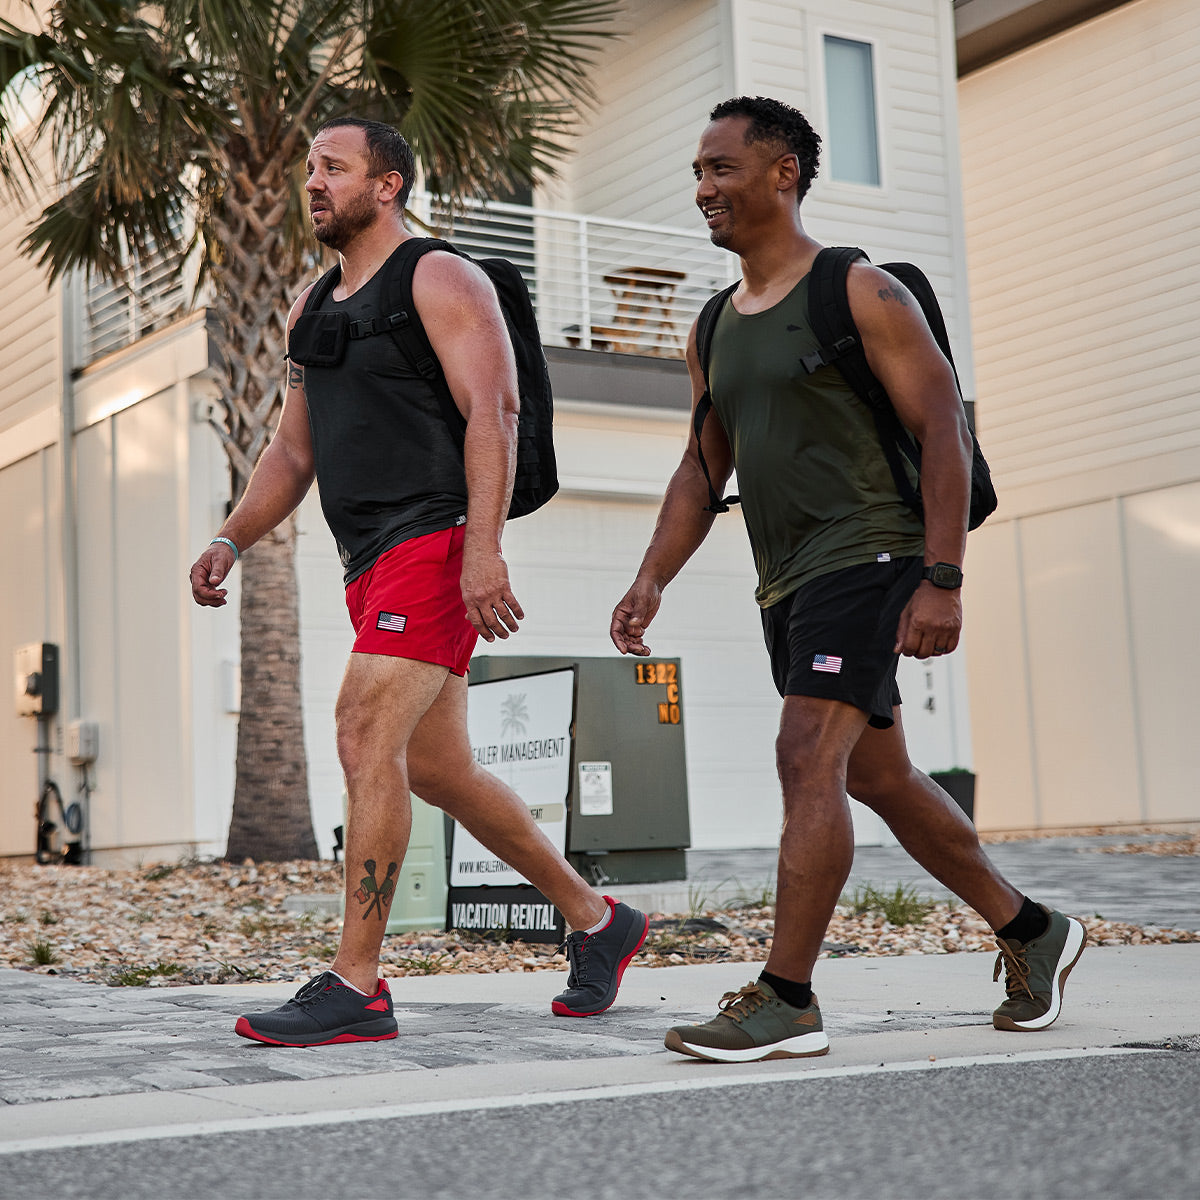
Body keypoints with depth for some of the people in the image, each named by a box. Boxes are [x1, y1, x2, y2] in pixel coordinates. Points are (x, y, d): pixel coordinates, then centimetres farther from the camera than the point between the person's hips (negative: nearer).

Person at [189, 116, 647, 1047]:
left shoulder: (441, 281, -4)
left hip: (435, 543, -9)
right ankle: (596, 921, 26)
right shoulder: (312, 307, 21)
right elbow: (292, 453, 23)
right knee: (437, 769, 12)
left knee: (367, 738, -18)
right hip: (374, 565, 9)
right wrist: (231, 540, 7)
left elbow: (493, 412, -15)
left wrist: (483, 546, -27)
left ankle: (356, 986, -14)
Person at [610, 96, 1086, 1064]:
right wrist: (653, 579, 4)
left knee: (808, 759, -18)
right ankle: (1031, 930, 29)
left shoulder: (859, 294, -6)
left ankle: (787, 1001, -13)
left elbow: (943, 428, -11)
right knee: (875, 775, 14)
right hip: (788, 583, 8)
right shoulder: (715, 331, 15)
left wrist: (942, 578, -20)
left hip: (865, 558, -8)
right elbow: (702, 468, 18)